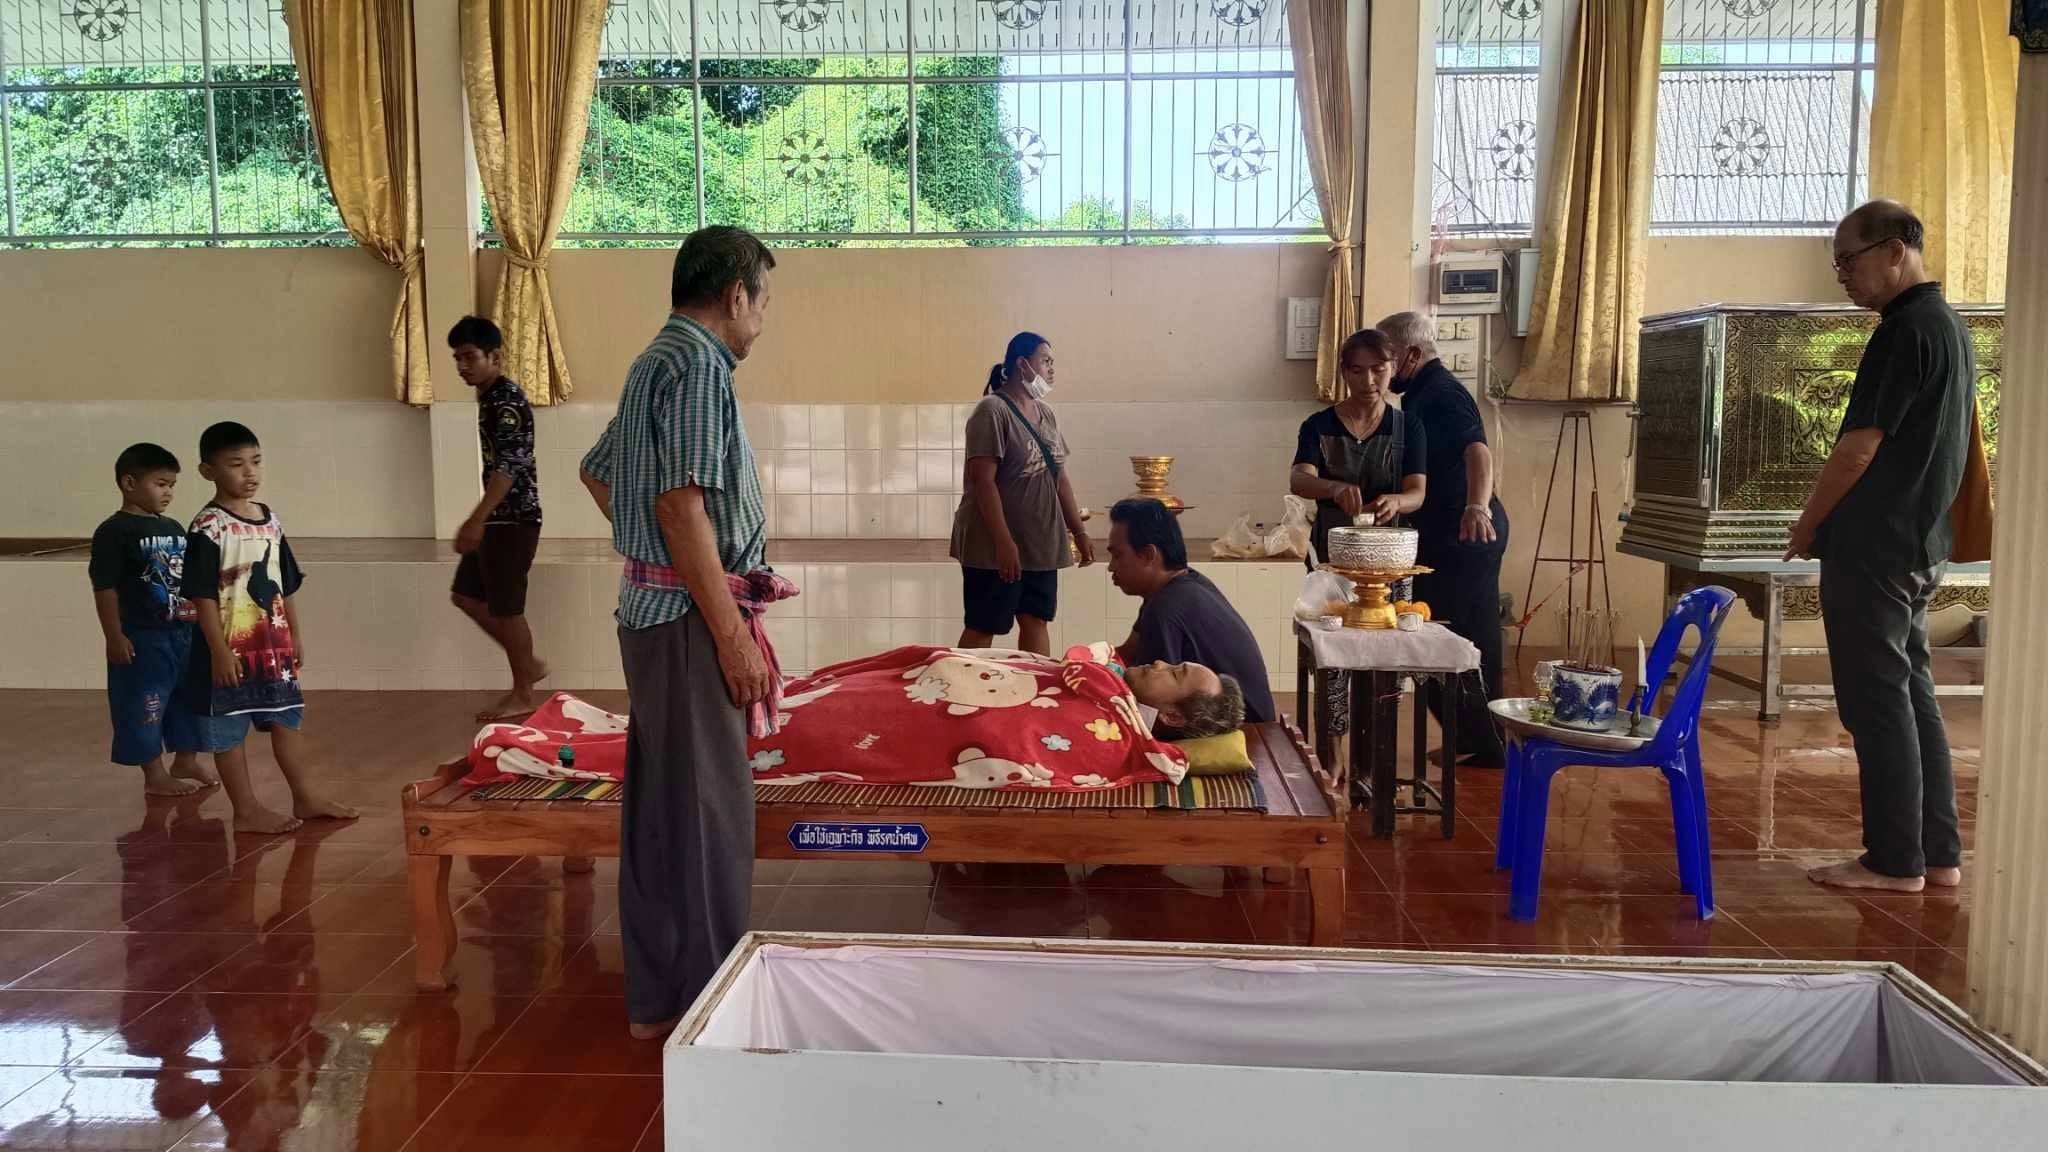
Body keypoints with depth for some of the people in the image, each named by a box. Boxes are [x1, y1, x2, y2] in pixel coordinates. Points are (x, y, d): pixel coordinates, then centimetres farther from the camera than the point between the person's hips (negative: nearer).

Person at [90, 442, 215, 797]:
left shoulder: (174, 528, 10)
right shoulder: (114, 531, -11)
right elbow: (105, 587, -13)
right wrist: (114, 637, -16)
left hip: (184, 633, 7)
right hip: (142, 638, -7)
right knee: (144, 705, 2)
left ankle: (185, 762, 31)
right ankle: (155, 776, 12)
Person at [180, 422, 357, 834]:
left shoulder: (270, 520, 8)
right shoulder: (208, 527, -14)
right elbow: (202, 595, -16)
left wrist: (295, 635, 15)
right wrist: (219, 650, -18)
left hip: (273, 642, 8)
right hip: (231, 648, -7)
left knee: (287, 719, 15)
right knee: (228, 731, 5)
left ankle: (305, 797, 26)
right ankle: (246, 810, 14)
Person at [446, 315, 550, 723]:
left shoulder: (507, 399, -16)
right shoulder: (490, 398, 15)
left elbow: (509, 465, -27)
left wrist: (476, 520, -33)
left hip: (513, 519, -10)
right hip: (499, 518, 10)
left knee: (506, 608, -2)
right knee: (466, 595, 15)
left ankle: (523, 695, 11)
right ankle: (528, 664, 23)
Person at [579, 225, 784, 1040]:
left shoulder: (658, 361, 17)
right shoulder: (697, 363, -13)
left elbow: (599, 470, 29)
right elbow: (681, 504, -21)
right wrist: (732, 633, -20)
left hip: (654, 609, 10)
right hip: (689, 618, -10)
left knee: (660, 809, 14)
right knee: (708, 814, -4)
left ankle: (654, 999, 24)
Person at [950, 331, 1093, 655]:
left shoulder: (1046, 413, 13)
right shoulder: (992, 411, -13)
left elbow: (1059, 477, 17)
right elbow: (983, 481, -19)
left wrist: (1079, 532, 14)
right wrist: (1004, 542, -23)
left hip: (1040, 544, 8)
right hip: (996, 546, -8)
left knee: (1036, 622, 9)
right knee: (982, 629, -1)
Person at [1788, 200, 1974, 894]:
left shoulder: (1905, 330, -15)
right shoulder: (1949, 325, 16)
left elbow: (1860, 447, -17)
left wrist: (1806, 526, -5)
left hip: (1873, 547, -10)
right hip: (1921, 545, 10)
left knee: (1878, 704, -3)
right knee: (1912, 695, 13)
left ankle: (1895, 861, 3)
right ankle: (1937, 856, 18)